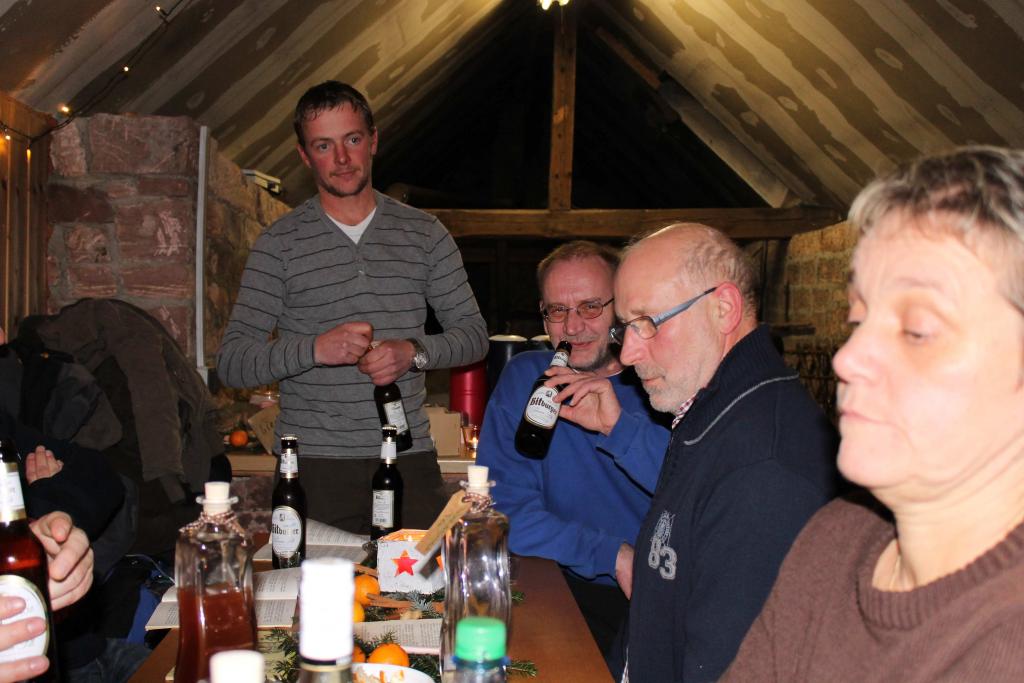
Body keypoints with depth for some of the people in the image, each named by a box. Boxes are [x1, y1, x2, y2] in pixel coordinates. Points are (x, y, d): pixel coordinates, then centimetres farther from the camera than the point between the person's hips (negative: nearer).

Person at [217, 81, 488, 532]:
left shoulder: (424, 233, 9)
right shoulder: (279, 244, 3)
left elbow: (473, 333, 10)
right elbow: (231, 363, -1)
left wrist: (415, 352, -10)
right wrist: (315, 348, -18)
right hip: (314, 464, -1)